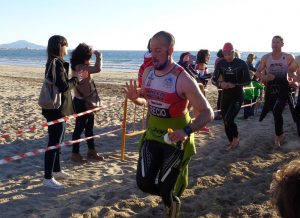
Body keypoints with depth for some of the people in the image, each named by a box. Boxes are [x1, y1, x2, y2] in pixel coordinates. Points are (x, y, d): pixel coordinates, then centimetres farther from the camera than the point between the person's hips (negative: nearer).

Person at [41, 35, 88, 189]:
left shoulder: (54, 62, 13)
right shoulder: (57, 63, -18)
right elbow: (63, 87, -21)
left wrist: (77, 78, 10)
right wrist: (77, 79, -7)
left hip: (57, 108, 10)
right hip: (56, 109, -10)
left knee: (57, 141, 19)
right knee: (54, 143, -4)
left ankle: (56, 170, 32)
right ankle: (48, 178, 3)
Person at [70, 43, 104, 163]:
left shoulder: (82, 67, 7)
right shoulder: (79, 67, -22)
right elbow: (98, 69, -30)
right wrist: (98, 56, -17)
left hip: (87, 101, 10)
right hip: (82, 102, -10)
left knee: (89, 126, 17)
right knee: (79, 127, 1)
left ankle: (91, 150, 29)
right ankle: (75, 153, 13)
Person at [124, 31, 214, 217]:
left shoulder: (183, 80, -22)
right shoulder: (148, 73, -2)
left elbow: (208, 113, -21)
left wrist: (187, 131, -37)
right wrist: (134, 98, -9)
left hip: (176, 139, -5)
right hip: (153, 134, 6)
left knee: (166, 189, 1)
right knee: (144, 183, 4)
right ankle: (171, 195, 35)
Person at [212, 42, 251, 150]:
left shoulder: (241, 64, -10)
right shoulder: (221, 64, -1)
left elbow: (248, 81, -8)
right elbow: (213, 79, 0)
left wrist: (234, 85, -22)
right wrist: (220, 84, -23)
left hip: (237, 96, -4)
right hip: (225, 96, 4)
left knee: (228, 119, -18)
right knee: (225, 121, 8)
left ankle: (236, 137, 10)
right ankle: (232, 142, 28)